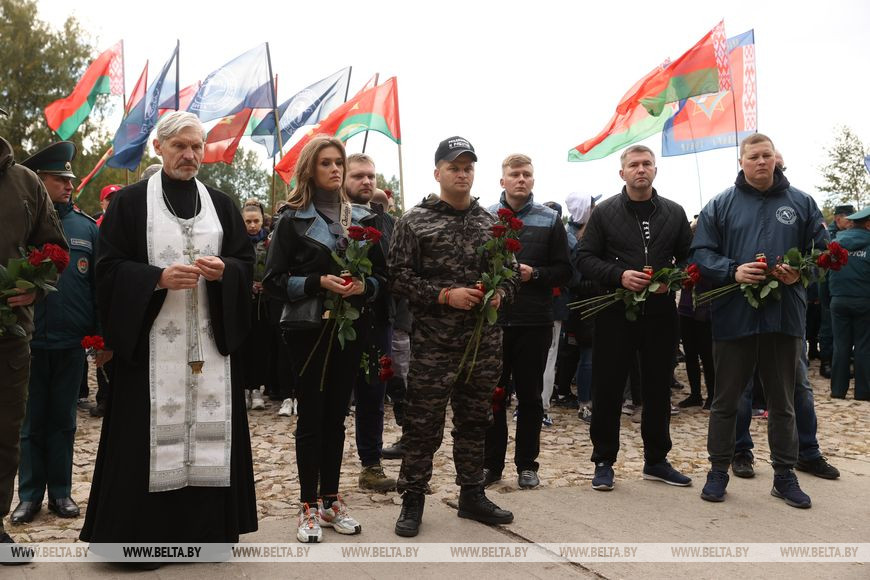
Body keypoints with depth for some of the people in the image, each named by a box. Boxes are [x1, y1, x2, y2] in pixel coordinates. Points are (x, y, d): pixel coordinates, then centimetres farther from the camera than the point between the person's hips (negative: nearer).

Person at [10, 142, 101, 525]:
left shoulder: (86, 226, 4)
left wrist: (104, 335, 2)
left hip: (71, 342, 1)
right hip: (29, 341, -1)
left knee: (63, 421, 12)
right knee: (32, 422, 10)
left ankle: (60, 491, 23)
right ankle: (30, 494, 21)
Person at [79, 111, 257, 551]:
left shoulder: (221, 204, 13)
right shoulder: (129, 202, 3)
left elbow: (246, 261, 11)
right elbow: (109, 268, -2)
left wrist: (224, 270, -10)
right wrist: (159, 278, -17)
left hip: (211, 339, 3)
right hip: (151, 340, -3)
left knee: (208, 425, 3)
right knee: (150, 430, -3)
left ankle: (207, 527, 14)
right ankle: (140, 530, 9)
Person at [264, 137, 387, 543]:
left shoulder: (362, 218, 8)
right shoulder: (293, 219, -2)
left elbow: (381, 274, 10)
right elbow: (274, 280, -7)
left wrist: (364, 285, -12)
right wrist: (318, 283, -20)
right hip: (308, 328, -3)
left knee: (336, 415, 10)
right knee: (311, 416, 2)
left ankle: (331, 499, 21)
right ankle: (309, 506, 12)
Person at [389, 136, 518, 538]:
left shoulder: (491, 222, 10)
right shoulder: (414, 221, -2)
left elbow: (511, 273, 16)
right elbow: (399, 277, -7)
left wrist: (500, 293, -5)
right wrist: (445, 295, -16)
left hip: (484, 340, 4)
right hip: (433, 342, -4)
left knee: (474, 421, 14)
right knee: (423, 424, 2)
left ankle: (472, 495, 28)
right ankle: (413, 500, 16)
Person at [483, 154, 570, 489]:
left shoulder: (550, 220, 5)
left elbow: (564, 270, 3)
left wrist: (534, 273, -12)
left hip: (534, 322, 0)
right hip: (493, 320, 0)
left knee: (530, 396, 8)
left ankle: (527, 464, 20)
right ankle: (491, 463, 19)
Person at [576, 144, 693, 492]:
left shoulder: (674, 213, 9)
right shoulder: (604, 212, 2)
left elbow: (689, 257, 12)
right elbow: (585, 258, -1)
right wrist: (619, 275, -17)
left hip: (660, 312, 3)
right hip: (615, 312, -2)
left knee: (658, 389, 11)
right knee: (608, 389, 2)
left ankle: (656, 460, 25)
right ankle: (603, 461, 15)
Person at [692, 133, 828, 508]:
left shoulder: (801, 203, 8)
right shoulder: (720, 205, 4)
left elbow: (822, 249, 9)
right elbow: (701, 252, -2)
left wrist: (800, 272, -11)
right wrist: (733, 271, -19)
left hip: (785, 318, 2)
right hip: (733, 317, -1)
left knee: (783, 402, 12)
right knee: (725, 400, 8)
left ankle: (785, 475, 25)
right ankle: (718, 471, 21)